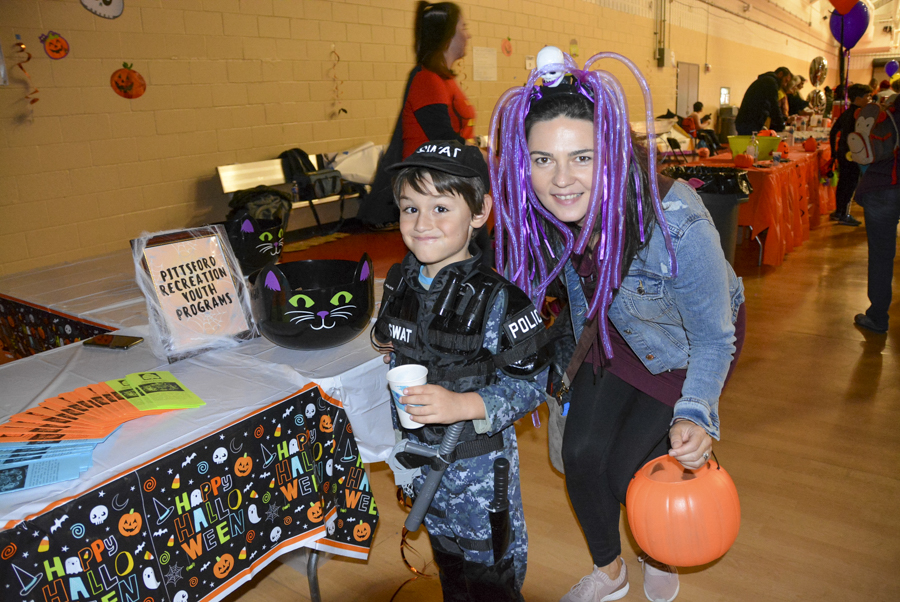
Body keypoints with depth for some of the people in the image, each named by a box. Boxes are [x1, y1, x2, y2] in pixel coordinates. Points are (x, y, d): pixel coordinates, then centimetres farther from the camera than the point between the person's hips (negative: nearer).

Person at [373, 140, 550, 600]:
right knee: (446, 559, 27)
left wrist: (463, 405, -30)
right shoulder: (401, 282, -4)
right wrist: (402, 442, 14)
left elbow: (530, 381, -19)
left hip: (479, 463, -5)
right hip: (419, 454, 6)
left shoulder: (497, 296, -23)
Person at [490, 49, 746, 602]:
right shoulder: (544, 214, -25)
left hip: (688, 342, -4)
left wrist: (696, 415, -41)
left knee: (628, 470, -1)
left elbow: (714, 338, -26)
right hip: (616, 332, 4)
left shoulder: (678, 224, -40)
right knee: (581, 454, -1)